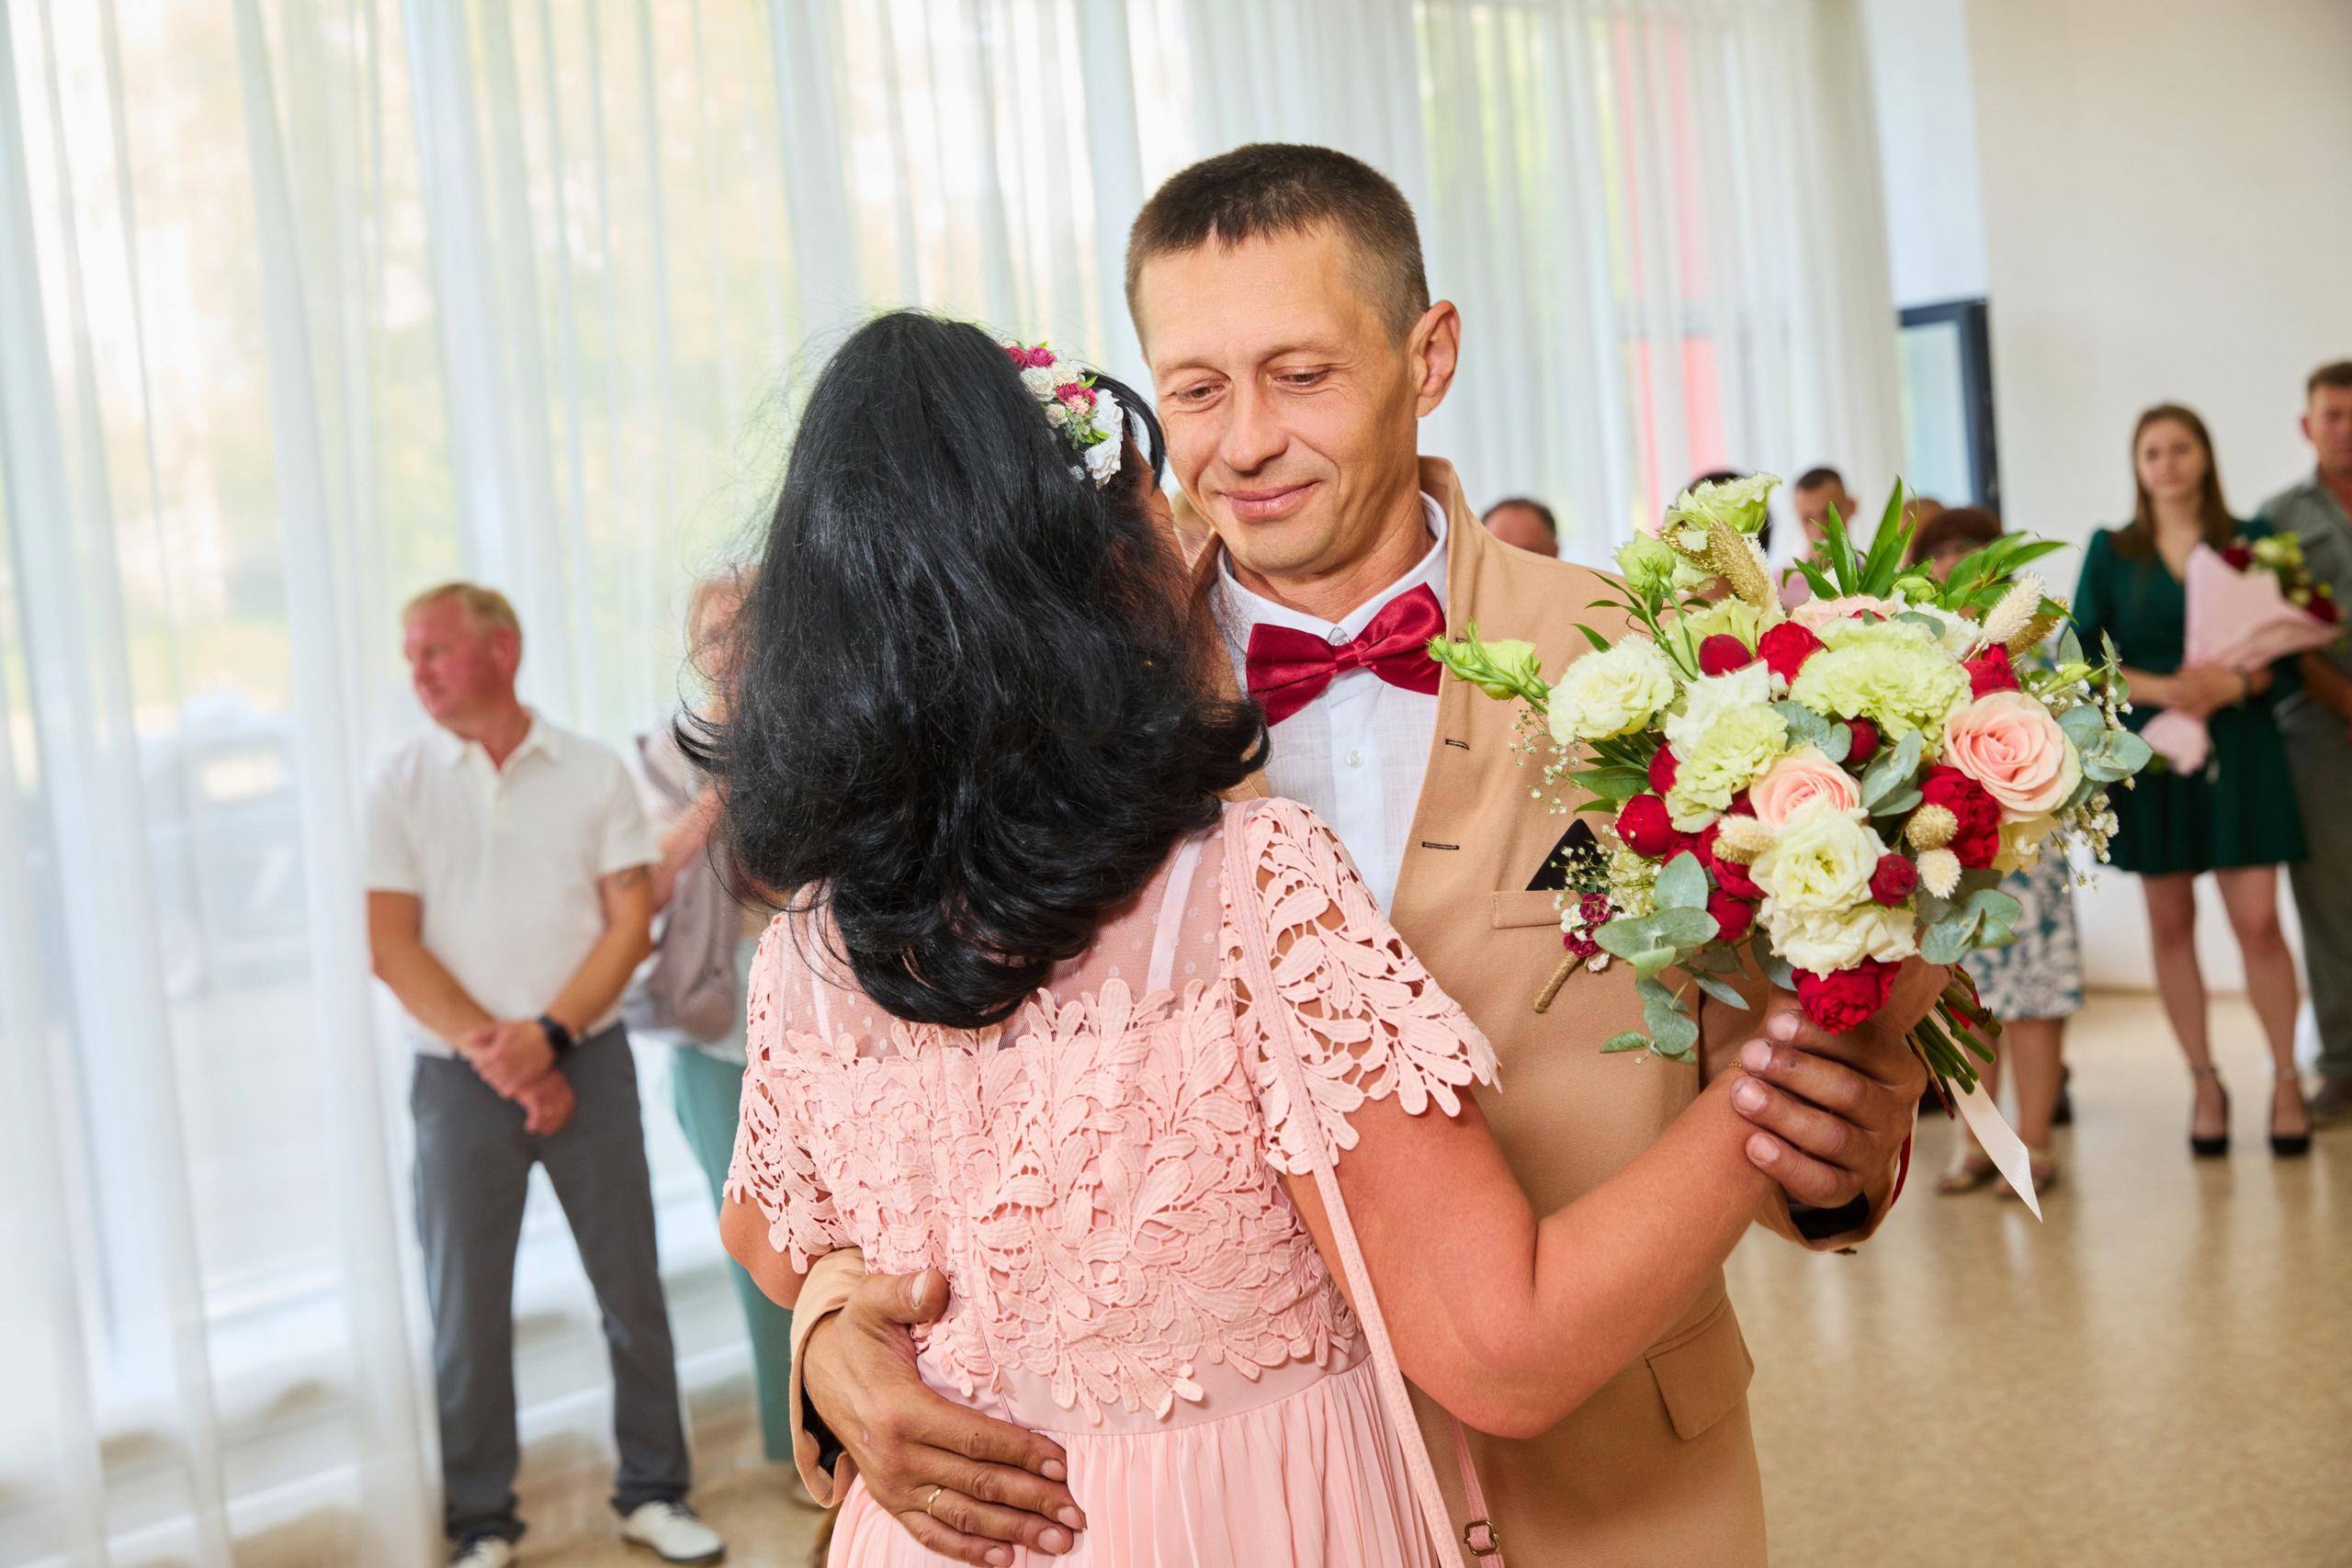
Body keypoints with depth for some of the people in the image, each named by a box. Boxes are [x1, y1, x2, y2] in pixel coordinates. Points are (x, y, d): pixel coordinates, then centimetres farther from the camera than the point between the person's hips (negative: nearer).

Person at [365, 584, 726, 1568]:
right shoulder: (399, 786, 1)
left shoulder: (592, 773, 3)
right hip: (459, 1076, 0)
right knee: (466, 1308, 4)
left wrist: (549, 1034, -14)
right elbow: (392, 945, -5)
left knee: (631, 1286, 6)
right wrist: (492, 1052, -12)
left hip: (587, 1062, 1)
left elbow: (631, 919, -1)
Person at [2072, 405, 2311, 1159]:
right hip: (2151, 753, 1)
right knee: (2170, 922, 4)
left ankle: (2286, 1079, 7)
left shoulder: (2252, 539, 6)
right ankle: (2205, 1083, 15)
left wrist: (2233, 683, -18)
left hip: (2239, 747, -1)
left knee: (2257, 919, -6)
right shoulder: (2110, 552, 6)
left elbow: (2284, 648, 2)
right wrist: (2163, 689, -15)